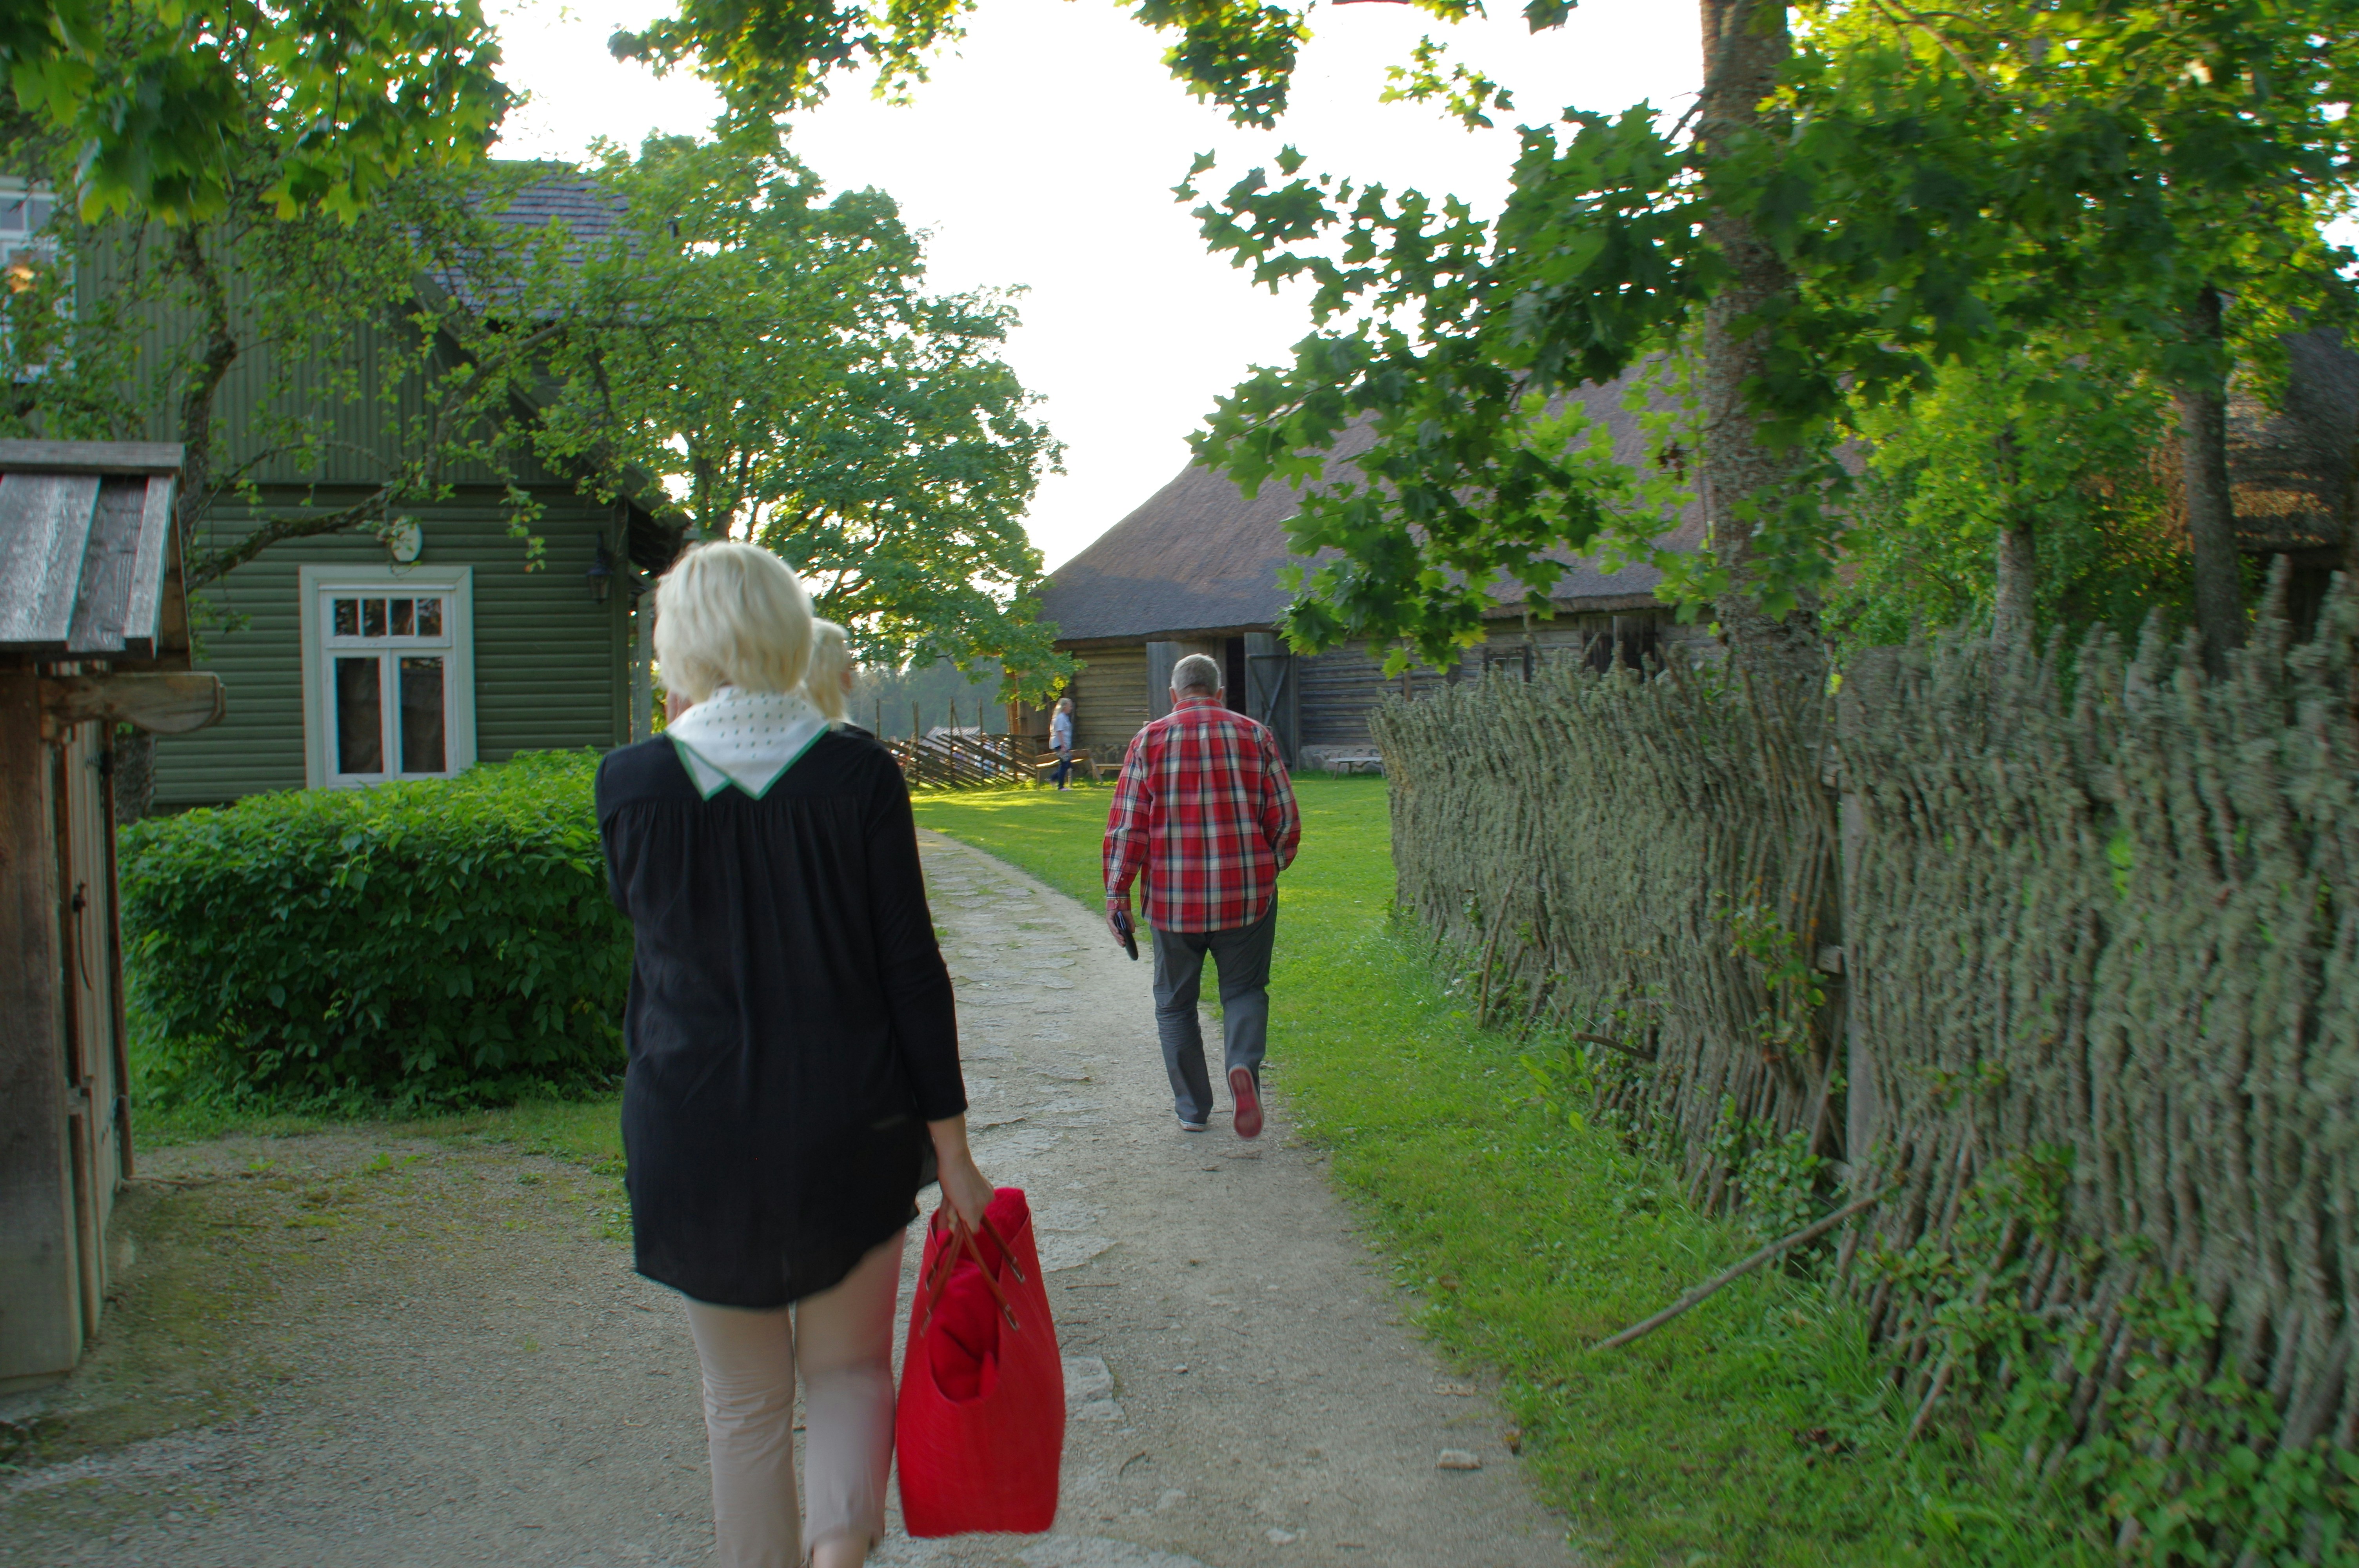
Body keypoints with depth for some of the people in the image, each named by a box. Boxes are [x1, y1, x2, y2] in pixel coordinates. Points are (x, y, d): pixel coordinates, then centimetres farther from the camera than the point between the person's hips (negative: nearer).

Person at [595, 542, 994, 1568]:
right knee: (850, 1366, 18)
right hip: (849, 1133, 0)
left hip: (695, 1135, 1)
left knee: (745, 1400, 17)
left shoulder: (631, 783, -7)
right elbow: (912, 971, -7)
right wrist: (949, 1143, -1)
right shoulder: (858, 774, -9)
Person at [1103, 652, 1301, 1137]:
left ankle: (1193, 1110, 19)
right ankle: (1244, 1065, -15)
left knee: (1176, 1003, 14)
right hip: (1246, 894, 1)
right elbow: (1286, 820, 4)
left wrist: (1117, 892, 2)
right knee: (1244, 991, 13)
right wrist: (1268, 868, 20)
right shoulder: (1254, 736, 3)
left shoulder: (1150, 741, -1)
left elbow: (1127, 825, -4)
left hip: (1173, 898, 0)